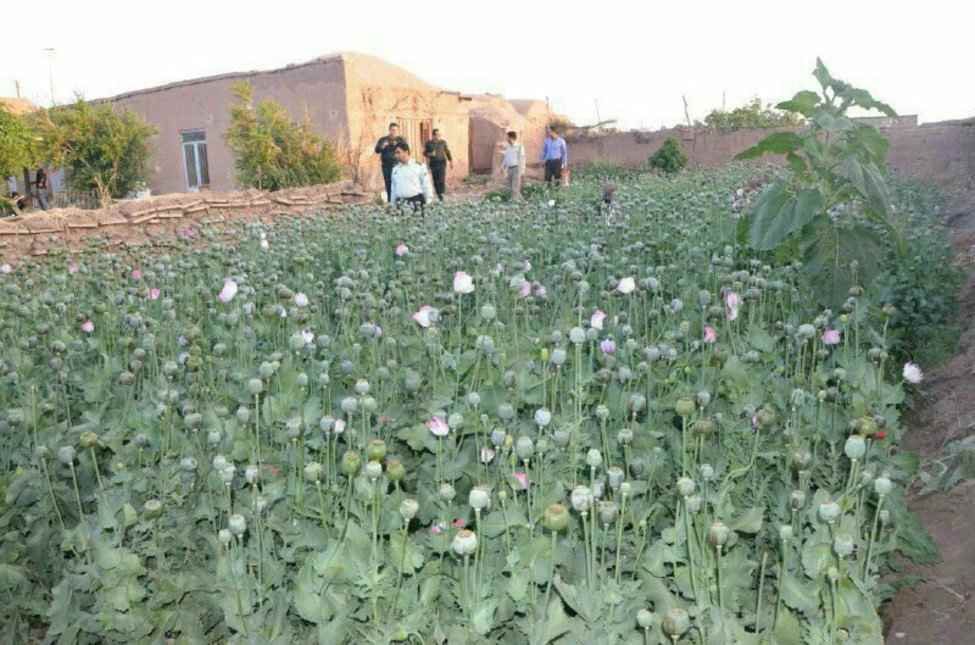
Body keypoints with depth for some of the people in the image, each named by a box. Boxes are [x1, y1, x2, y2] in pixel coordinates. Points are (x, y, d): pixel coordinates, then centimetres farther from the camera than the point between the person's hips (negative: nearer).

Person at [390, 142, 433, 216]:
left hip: (416, 202, -4)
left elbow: (426, 186, 1)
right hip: (400, 204, 4)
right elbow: (393, 188, 18)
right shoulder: (395, 168, 13)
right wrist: (393, 204, 16)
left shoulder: (419, 166, -1)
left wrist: (428, 204, -2)